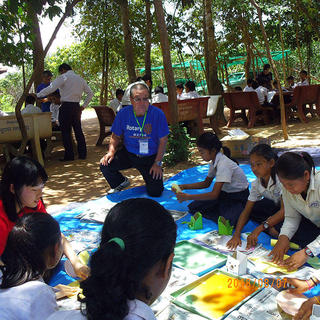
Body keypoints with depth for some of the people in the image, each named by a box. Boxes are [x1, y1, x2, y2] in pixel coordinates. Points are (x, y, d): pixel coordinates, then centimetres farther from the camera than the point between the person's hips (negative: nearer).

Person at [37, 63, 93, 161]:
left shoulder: (63, 77, -5)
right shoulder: (80, 79, 15)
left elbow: (51, 88, -14)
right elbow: (90, 93, 16)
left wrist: (37, 95, -8)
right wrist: (84, 106, 15)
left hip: (66, 106, -6)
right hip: (77, 107, 6)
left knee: (66, 132, 0)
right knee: (78, 130, 12)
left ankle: (69, 156, 1)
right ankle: (82, 153, 16)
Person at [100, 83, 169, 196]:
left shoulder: (158, 114, -16)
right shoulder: (123, 113, -9)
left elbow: (163, 141, -8)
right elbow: (116, 136, 4)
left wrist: (158, 163, -10)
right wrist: (111, 151, -14)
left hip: (150, 158, -2)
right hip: (128, 154, 2)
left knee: (155, 192, -11)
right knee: (105, 165, -19)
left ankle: (151, 179, 29)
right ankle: (121, 183, 15)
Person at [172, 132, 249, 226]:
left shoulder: (223, 164, -29)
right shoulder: (214, 162, -2)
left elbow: (214, 194, -33)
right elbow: (206, 183, 13)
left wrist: (188, 197, -31)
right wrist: (184, 186, 2)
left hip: (239, 198, -8)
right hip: (225, 193, 8)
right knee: (193, 207, -4)